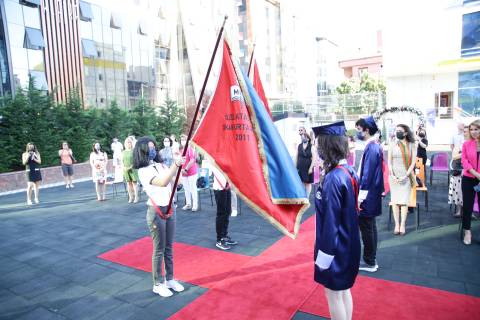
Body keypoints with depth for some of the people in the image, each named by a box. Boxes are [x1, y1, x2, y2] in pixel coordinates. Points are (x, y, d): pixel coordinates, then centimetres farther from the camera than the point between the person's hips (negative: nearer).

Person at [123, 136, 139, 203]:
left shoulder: (134, 151, -3)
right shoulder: (123, 152, 12)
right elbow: (122, 161, 14)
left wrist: (131, 166, -17)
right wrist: (124, 167, -2)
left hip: (133, 169, -4)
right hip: (126, 170, 5)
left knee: (134, 183, -3)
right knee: (128, 183, 7)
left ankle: (136, 197, 2)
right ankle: (131, 197, 13)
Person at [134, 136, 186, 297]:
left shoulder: (161, 165, 6)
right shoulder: (143, 171, -15)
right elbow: (163, 182, -30)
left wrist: (177, 164, -7)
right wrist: (176, 164, -34)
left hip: (170, 209, 6)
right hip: (156, 212, -6)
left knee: (169, 247, 15)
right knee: (159, 250, 4)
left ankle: (169, 279, 29)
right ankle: (158, 284, 21)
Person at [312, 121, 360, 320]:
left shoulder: (333, 179, -27)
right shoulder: (348, 171, 0)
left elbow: (330, 221, -24)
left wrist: (324, 255, -15)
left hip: (335, 247, -9)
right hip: (348, 243, 9)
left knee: (333, 294, 10)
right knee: (344, 290, 23)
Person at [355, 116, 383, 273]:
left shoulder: (371, 148, -20)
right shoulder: (375, 145, 10)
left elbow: (367, 175, -22)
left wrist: (360, 197, -19)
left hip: (368, 195, -10)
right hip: (371, 194, 10)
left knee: (366, 227, 2)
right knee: (370, 226, 17)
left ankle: (369, 262, 16)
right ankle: (371, 260, 29)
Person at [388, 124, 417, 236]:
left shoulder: (412, 145, 0)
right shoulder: (393, 144, 4)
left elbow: (413, 162, -2)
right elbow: (389, 161, 3)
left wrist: (406, 176, -11)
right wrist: (392, 175, -8)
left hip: (406, 176, -1)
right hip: (394, 176, 1)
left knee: (404, 201, -1)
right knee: (395, 200, 2)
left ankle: (403, 225, 6)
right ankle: (397, 225, 8)